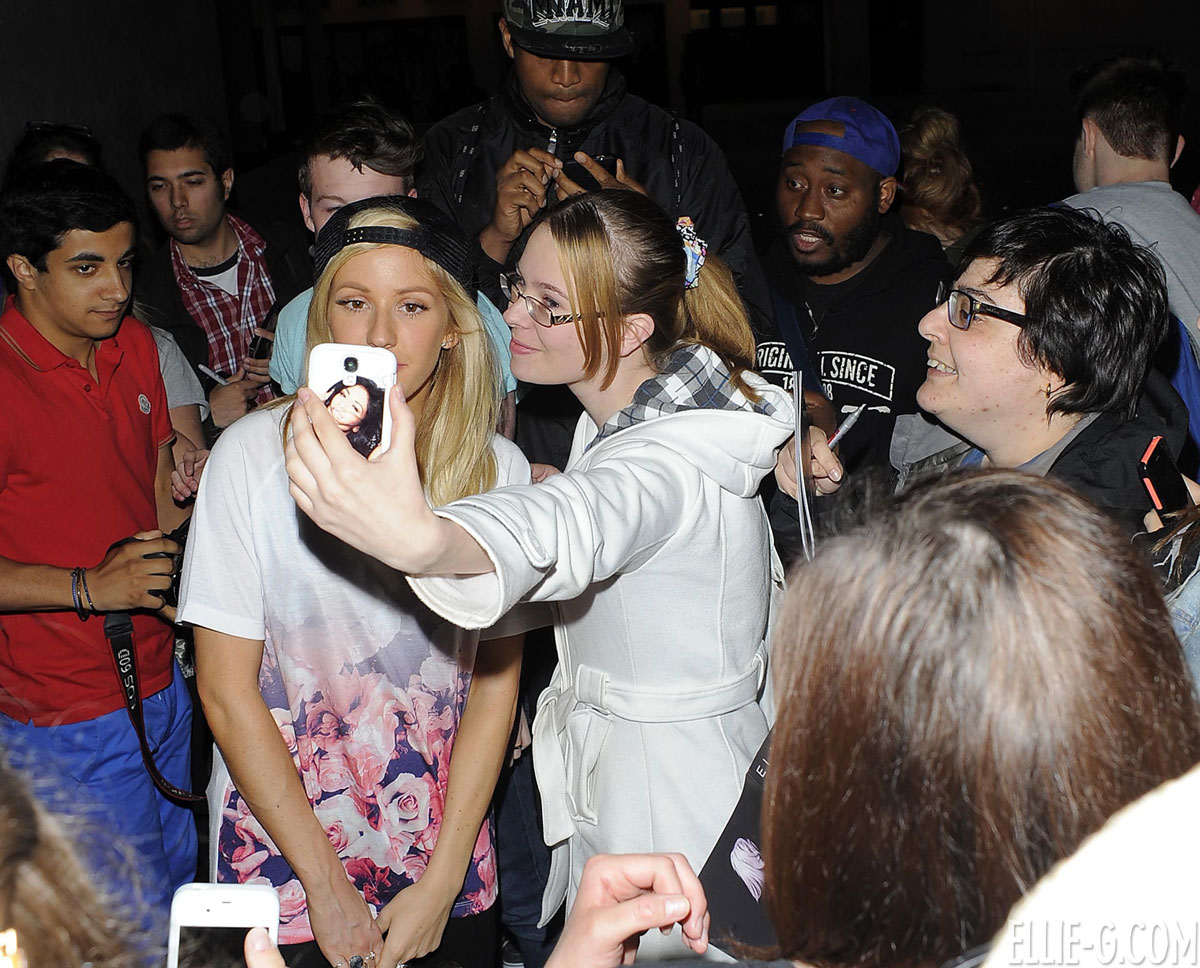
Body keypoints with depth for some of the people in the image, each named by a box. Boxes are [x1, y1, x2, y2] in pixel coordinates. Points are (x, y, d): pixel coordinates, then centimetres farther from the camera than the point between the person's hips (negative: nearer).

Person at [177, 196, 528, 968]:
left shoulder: (497, 469, -7)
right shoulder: (256, 453, -13)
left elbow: (496, 677, -3)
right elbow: (226, 689, -10)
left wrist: (442, 880, -7)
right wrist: (326, 885, -9)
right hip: (282, 861, -1)